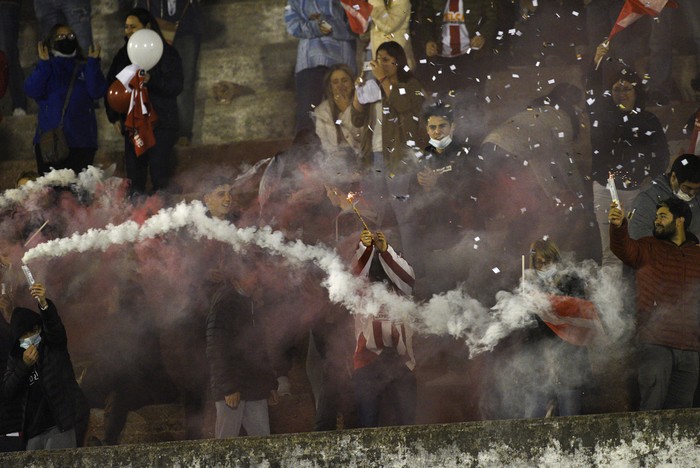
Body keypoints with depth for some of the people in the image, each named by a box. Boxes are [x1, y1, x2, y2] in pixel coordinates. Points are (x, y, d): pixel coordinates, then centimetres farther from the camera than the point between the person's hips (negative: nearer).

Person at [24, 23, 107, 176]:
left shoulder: (84, 69, 15)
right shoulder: (45, 69, 12)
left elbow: (97, 92, -3)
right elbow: (32, 91, -6)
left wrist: (93, 63, -8)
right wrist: (43, 64, -12)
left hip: (82, 142, 1)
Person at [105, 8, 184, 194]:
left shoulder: (166, 52, -1)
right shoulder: (123, 55, 14)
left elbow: (176, 86, -9)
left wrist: (151, 80, -24)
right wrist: (114, 116, 6)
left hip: (161, 124, -4)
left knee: (159, 178, -11)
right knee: (135, 177, 0)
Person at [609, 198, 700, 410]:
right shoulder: (649, 248, 8)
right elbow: (625, 249, -13)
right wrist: (618, 226, -33)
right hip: (655, 343, -3)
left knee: (680, 410, 3)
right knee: (651, 407, -13)